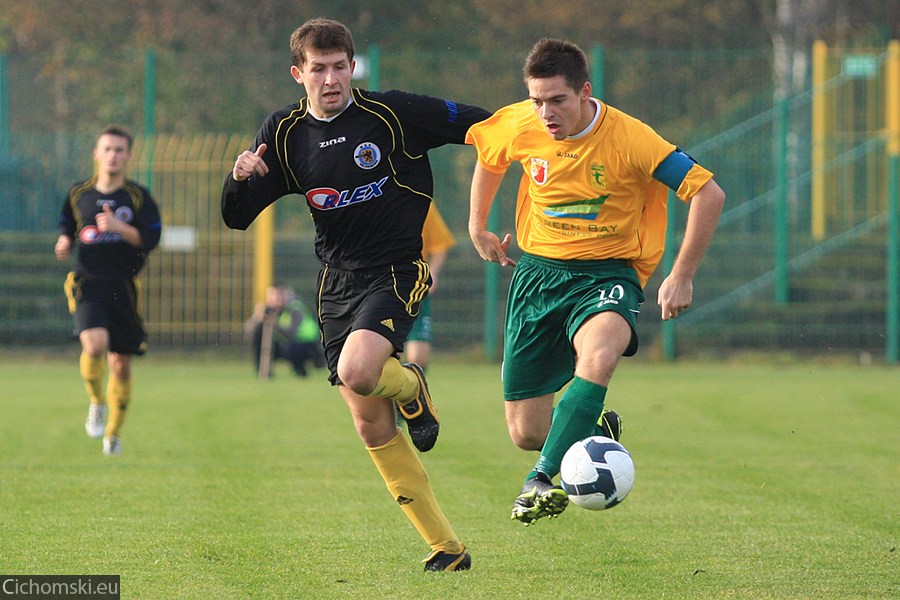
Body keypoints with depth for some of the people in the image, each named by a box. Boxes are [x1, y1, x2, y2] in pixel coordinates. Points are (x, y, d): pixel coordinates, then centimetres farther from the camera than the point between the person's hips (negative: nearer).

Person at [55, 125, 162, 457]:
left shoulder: (138, 197, 1)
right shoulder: (78, 194, 7)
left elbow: (151, 239, -7)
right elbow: (67, 225, 24)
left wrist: (119, 227, -21)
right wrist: (64, 242, 2)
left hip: (124, 289, 0)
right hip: (88, 285, 0)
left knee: (121, 363, 6)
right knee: (94, 345, -25)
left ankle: (113, 432, 25)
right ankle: (97, 403, 3)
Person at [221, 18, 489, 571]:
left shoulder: (393, 112, -9)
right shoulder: (284, 133, 3)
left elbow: (489, 127, -2)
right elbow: (238, 218, 3)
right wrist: (239, 179, -17)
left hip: (398, 269, -5)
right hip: (338, 281, 5)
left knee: (357, 372, -31)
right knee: (372, 426, 2)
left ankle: (413, 388, 6)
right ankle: (447, 548, 11)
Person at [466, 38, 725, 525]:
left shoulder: (629, 138, -19)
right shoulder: (518, 126, -7)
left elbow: (708, 194, -15)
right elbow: (488, 155, 19)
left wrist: (681, 277, -15)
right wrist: (477, 225, 23)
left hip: (607, 271, -4)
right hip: (537, 270, 4)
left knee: (599, 355, -39)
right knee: (526, 432, 2)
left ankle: (541, 479, -38)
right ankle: (594, 430, 36)